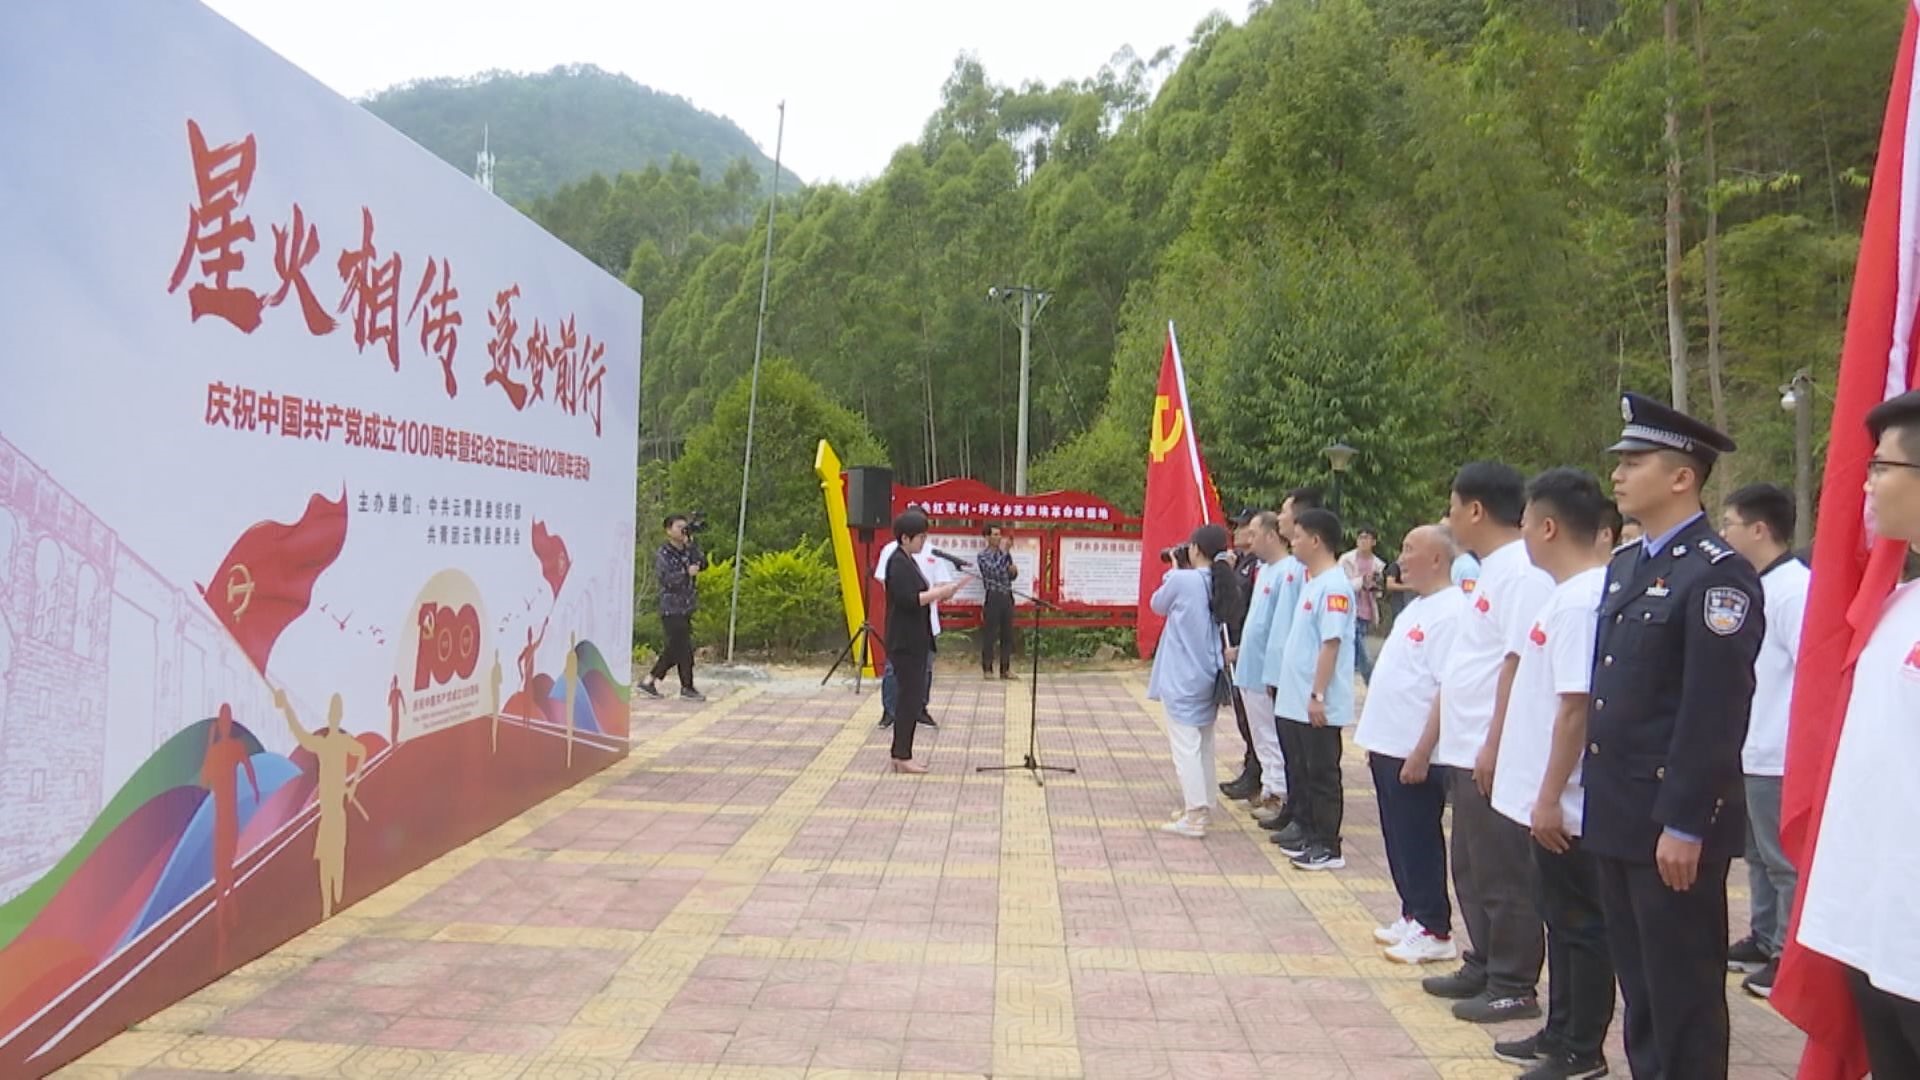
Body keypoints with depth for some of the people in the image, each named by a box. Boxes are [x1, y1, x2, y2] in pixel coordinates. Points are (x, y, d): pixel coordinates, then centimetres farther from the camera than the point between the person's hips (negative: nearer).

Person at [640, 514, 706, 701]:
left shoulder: (688, 550, 12)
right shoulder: (662, 554, -7)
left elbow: (703, 564, -4)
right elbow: (666, 578, -19)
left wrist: (691, 545, -11)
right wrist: (686, 572, -24)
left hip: (686, 609, 7)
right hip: (672, 609, -7)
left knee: (674, 650, 10)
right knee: (684, 649, -5)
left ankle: (649, 681, 18)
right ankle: (687, 688, 4)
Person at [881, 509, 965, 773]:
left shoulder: (908, 561, 15)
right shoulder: (899, 562, -16)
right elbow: (909, 600, -24)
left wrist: (940, 591, 6)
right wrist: (942, 591, -20)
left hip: (914, 640, 10)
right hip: (905, 641, -10)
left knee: (910, 696, 12)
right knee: (910, 696, -6)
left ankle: (901, 754, 17)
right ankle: (903, 757, 0)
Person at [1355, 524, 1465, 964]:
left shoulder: (1450, 613, -18)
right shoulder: (1416, 607, 14)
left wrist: (1421, 754, -22)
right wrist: (1377, 741, 19)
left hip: (1413, 753, -9)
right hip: (1388, 746, 9)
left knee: (1419, 840, 0)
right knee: (1399, 839, 16)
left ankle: (1434, 931, 11)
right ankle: (1413, 916, 27)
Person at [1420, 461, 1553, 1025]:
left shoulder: (1522, 573, -16)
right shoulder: (1492, 570, 15)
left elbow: (1520, 665, -22)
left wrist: (1494, 746, -23)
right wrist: (1450, 737, 19)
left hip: (1493, 756, -10)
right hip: (1467, 750, 10)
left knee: (1503, 873, 0)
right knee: (1472, 868, 18)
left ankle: (1513, 987, 11)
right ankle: (1483, 967, 30)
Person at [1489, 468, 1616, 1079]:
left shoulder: (1580, 600, -20)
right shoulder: (1572, 593, 10)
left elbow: (1576, 706, -24)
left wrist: (1550, 796, -20)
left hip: (1565, 805, -10)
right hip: (1549, 799, 10)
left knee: (1579, 923, 3)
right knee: (1562, 919, 18)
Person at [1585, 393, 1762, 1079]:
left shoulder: (1718, 574, -13)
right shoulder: (1625, 564, 13)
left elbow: (1716, 712, -18)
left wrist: (1684, 824, -19)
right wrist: (1598, 795, 15)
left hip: (1674, 822, -8)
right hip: (1618, 814, 8)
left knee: (1683, 994, 4)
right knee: (1638, 983, 18)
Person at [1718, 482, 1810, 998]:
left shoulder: (1795, 588, -17)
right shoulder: (1756, 588, 10)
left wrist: (1799, 749, -20)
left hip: (1779, 756, -9)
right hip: (1751, 752, 9)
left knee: (1784, 860, 3)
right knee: (1759, 854, 19)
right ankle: (1764, 938, 31)